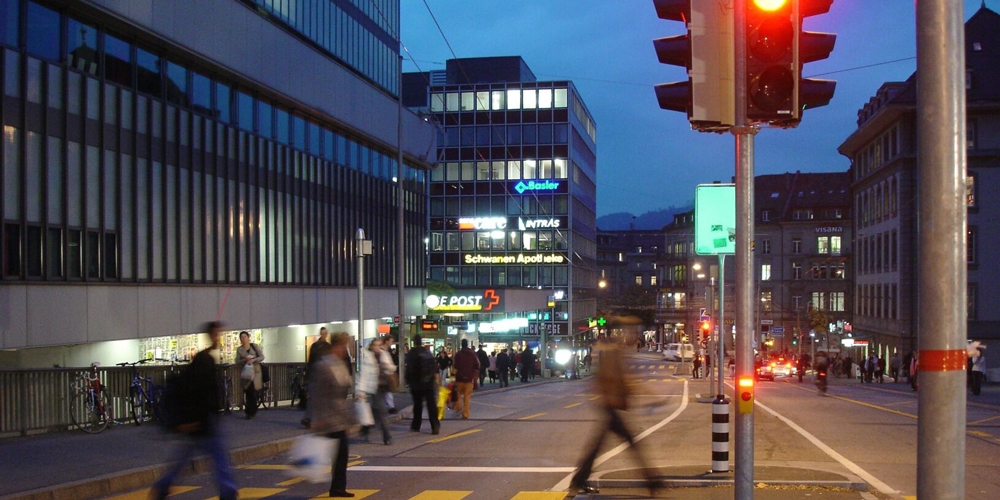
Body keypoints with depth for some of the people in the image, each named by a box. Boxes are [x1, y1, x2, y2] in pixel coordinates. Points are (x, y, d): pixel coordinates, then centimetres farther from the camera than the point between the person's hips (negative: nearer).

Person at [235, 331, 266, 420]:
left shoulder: (255, 346, 4)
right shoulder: (239, 349, 7)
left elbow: (262, 357, 0)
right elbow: (237, 361, 1)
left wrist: (254, 360, -17)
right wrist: (245, 360, -17)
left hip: (255, 372, -1)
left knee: (253, 392, -5)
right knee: (247, 393, -4)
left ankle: (251, 412, 5)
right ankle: (249, 412, 4)